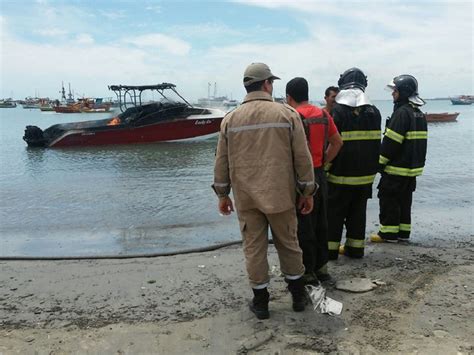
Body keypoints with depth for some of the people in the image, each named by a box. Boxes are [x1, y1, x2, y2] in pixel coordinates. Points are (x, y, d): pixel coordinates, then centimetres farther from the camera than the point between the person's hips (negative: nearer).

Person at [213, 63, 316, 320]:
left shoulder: (230, 120, 1)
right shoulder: (288, 114, -4)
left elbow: (221, 162, 5)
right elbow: (302, 158, -3)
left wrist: (222, 194, 16)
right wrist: (307, 192, 6)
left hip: (245, 198, 1)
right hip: (280, 195, -1)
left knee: (254, 248, 10)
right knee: (288, 244, 15)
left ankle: (260, 302, 21)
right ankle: (298, 296, 28)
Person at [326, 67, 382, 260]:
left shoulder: (337, 112, -12)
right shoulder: (374, 112, 6)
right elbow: (376, 144, 11)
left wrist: (325, 169, -6)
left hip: (340, 174, -5)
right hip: (365, 173, 5)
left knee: (334, 212, 5)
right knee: (358, 211, 14)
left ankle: (330, 248, 9)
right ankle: (355, 247, 20)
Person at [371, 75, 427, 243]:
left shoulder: (402, 112, -17)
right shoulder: (419, 114, 13)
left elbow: (391, 142, -20)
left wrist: (380, 162, -11)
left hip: (396, 167, -9)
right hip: (412, 167, 9)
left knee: (388, 199, 0)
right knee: (405, 200, 15)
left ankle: (388, 233, 5)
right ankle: (403, 232, 21)